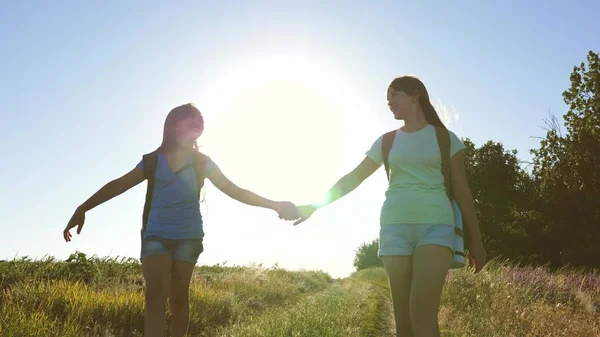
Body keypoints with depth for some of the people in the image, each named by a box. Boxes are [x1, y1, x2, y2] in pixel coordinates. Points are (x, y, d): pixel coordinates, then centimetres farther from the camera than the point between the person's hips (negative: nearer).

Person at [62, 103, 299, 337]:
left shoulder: (202, 162, 5)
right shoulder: (153, 160, 4)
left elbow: (235, 191, 4)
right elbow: (118, 185, 1)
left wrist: (274, 205, -2)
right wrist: (83, 209, -7)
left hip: (188, 236, 1)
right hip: (156, 235, -1)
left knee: (178, 297, 4)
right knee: (155, 294, -15)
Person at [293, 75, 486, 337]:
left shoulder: (445, 138, 8)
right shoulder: (387, 142, 15)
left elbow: (461, 190, 7)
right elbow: (352, 179, 16)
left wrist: (475, 240, 4)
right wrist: (313, 206, 11)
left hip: (435, 226, -3)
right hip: (395, 226, 3)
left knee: (423, 314, -19)